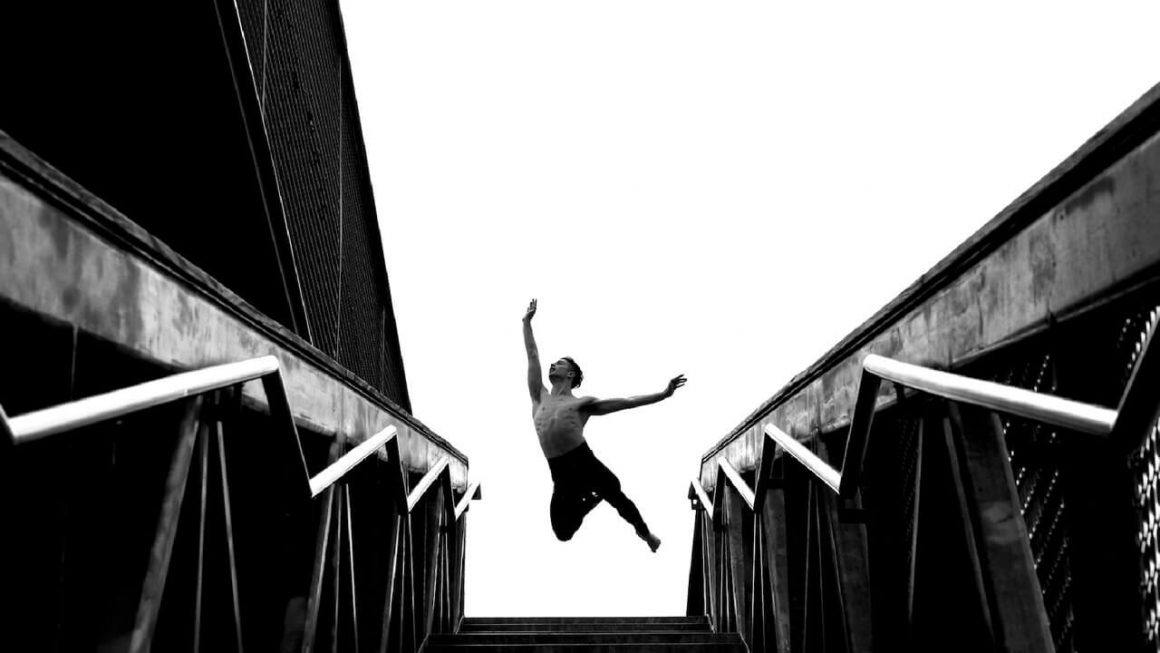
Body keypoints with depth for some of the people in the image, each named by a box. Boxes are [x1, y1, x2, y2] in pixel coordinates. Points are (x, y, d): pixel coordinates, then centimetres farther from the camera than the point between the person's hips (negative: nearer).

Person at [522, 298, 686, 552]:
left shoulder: (583, 404, 6)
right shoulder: (540, 398, 14)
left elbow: (627, 402, 5)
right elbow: (532, 357, 17)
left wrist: (663, 394, 0)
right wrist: (527, 322, 20)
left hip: (586, 464, -3)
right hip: (561, 474, 3)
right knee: (563, 533, 6)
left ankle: (644, 532, 39)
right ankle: (589, 500, 36)